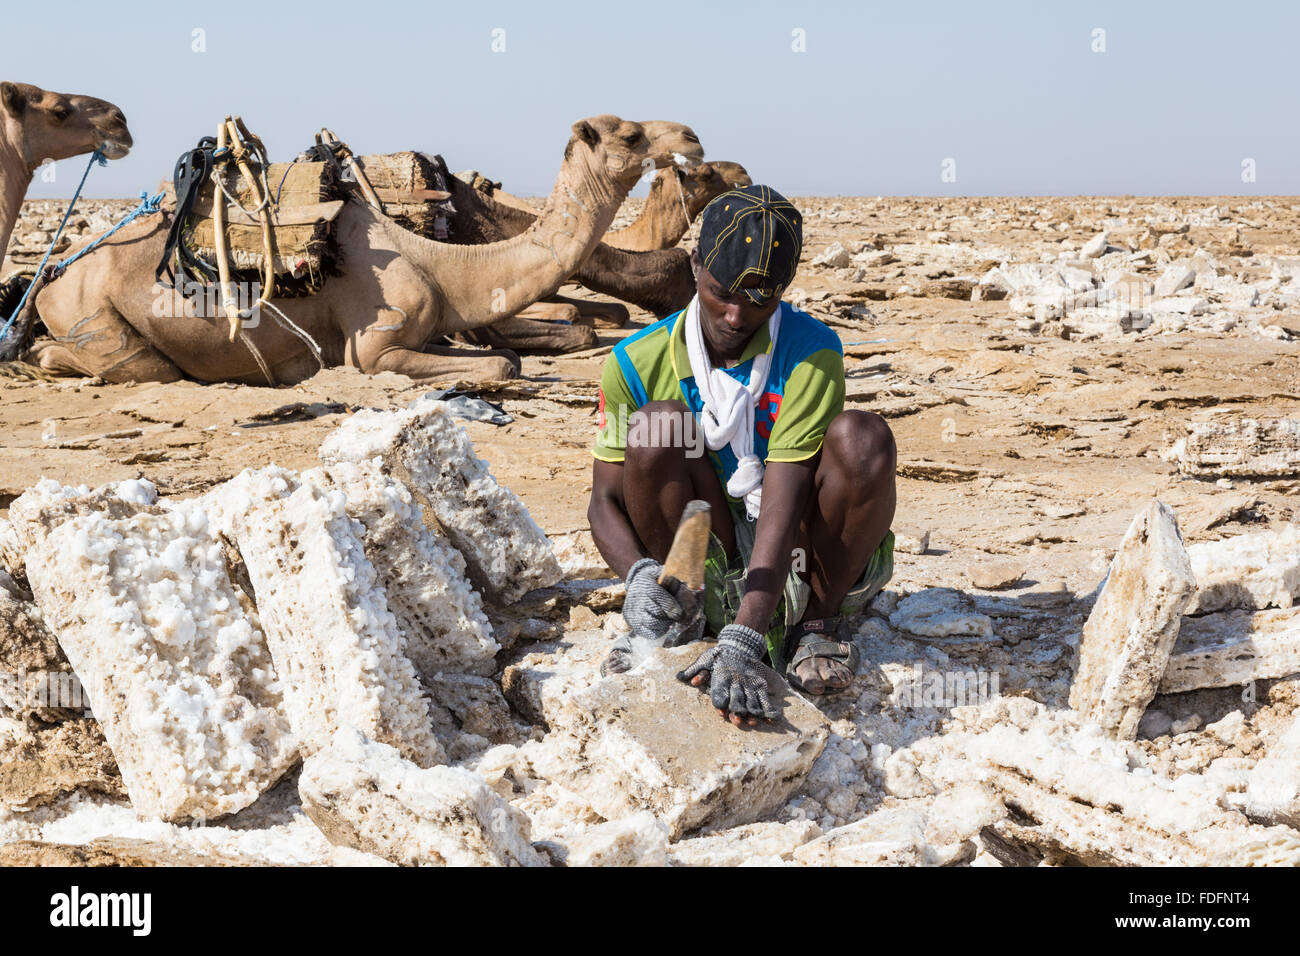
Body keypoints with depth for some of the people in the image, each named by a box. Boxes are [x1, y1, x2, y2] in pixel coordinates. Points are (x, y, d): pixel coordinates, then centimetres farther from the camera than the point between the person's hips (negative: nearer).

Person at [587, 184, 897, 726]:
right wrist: (639, 574, -29)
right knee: (658, 422, -22)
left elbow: (783, 504, -27)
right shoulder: (637, 364, -7)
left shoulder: (811, 353, -17)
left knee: (861, 436, -27)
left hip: (802, 567, -1)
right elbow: (606, 500, -4)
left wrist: (743, 641, -38)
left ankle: (817, 622, -11)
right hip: (711, 565, 1)